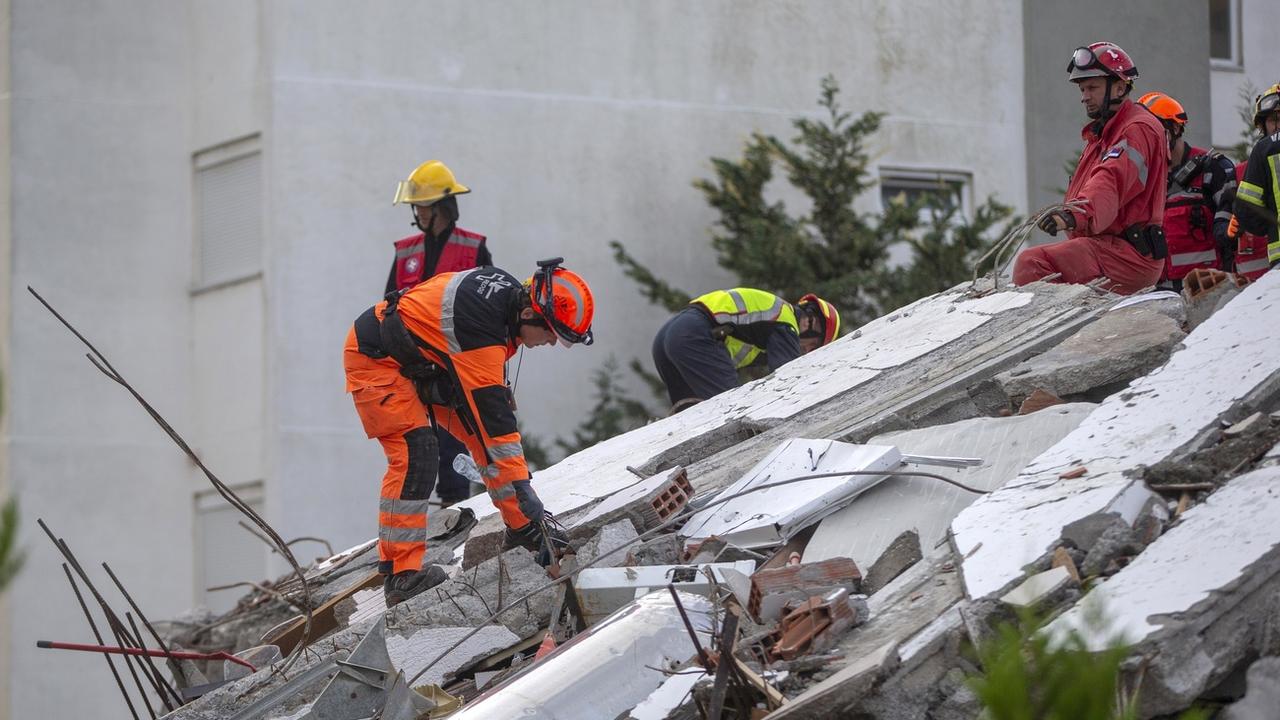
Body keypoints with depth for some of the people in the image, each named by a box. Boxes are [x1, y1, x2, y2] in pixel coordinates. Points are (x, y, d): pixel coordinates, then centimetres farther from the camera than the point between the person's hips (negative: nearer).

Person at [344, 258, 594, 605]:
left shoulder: (510, 291, -7)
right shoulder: (482, 328, -36)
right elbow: (492, 412, -37)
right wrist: (523, 489, -37)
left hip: (424, 354, 10)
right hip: (375, 358, -10)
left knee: (481, 434, 7)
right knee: (415, 454, -23)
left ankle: (520, 527, 21)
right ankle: (400, 572, -24)